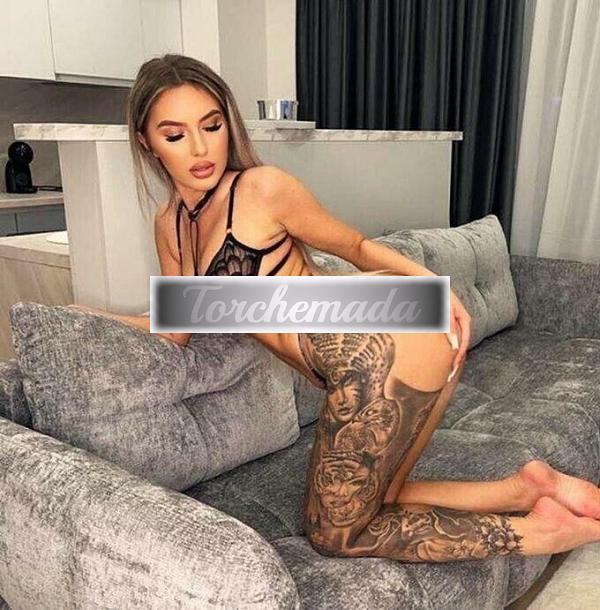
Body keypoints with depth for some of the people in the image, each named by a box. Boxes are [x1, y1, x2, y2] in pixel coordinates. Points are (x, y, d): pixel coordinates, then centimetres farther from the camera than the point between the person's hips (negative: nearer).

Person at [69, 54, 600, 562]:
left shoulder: (262, 187, -8)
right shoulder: (169, 225, 14)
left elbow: (354, 244, 4)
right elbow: (174, 329, 21)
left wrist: (432, 280, -7)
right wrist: (95, 316, 19)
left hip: (384, 348, -8)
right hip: (372, 363, 8)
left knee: (334, 534, 1)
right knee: (368, 508, 15)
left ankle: (541, 531, 5)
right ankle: (528, 487, 13)